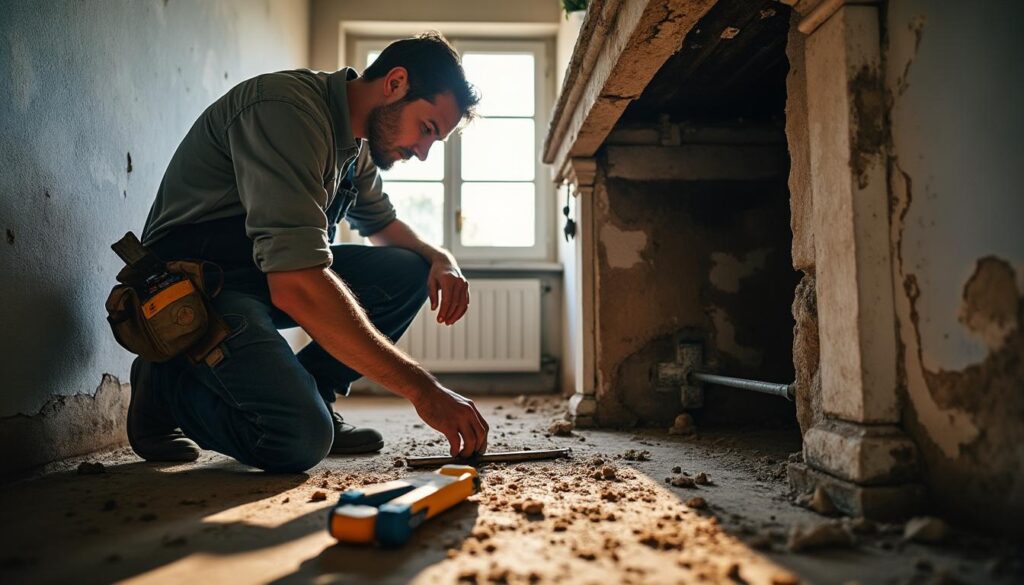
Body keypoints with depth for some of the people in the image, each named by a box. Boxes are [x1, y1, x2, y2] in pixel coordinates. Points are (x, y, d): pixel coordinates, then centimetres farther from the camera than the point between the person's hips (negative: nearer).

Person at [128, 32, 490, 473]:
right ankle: (165, 385, 0)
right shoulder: (287, 110, -25)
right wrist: (423, 390, -33)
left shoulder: (356, 143, 5)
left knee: (410, 271, -5)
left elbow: (381, 223, 22)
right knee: (300, 439, -28)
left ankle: (304, 395, 2)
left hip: (265, 273, 9)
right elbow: (297, 287, -35)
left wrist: (441, 259, -2)